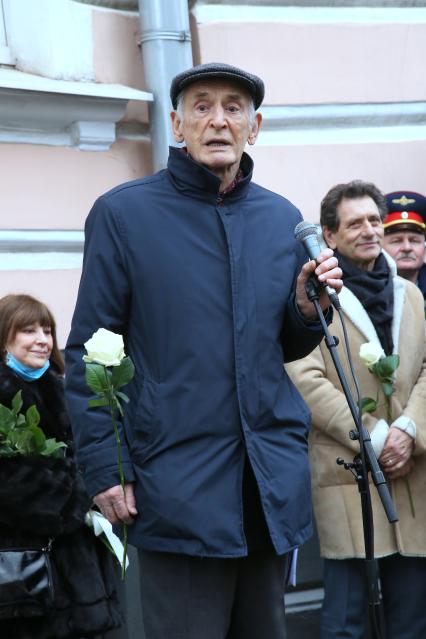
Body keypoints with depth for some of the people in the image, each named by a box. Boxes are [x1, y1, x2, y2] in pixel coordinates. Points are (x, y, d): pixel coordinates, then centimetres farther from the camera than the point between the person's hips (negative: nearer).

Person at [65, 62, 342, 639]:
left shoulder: (283, 218, 11)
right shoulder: (123, 213, -2)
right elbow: (88, 352, -4)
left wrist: (308, 308, -3)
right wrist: (103, 468, -10)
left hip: (273, 477, 5)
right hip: (179, 480, -4)